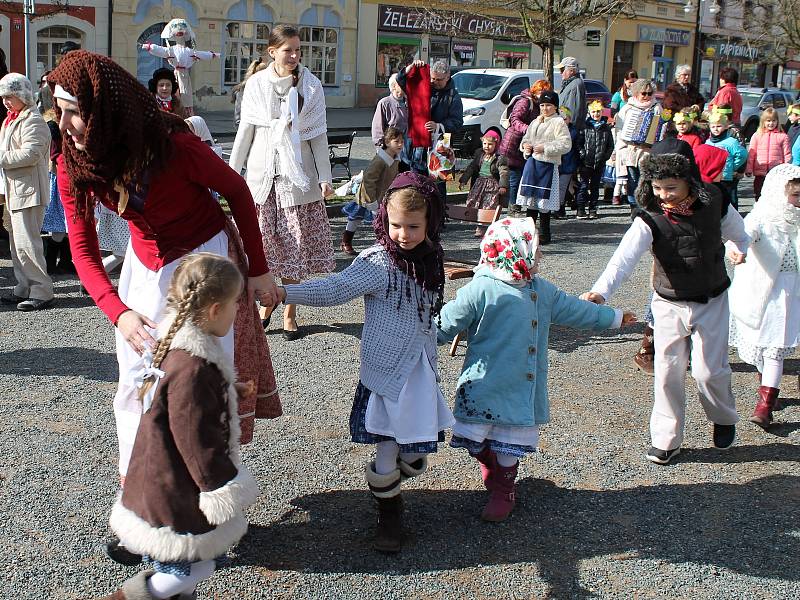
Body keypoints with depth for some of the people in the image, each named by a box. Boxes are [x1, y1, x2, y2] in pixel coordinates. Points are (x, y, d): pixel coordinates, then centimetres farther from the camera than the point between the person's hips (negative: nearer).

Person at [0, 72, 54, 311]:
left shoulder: (32, 120, -13)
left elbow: (30, 154, -23)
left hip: (29, 190, -11)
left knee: (27, 242, -12)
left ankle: (42, 291, -7)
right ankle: (24, 289, 21)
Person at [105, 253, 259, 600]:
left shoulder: (176, 346, 4)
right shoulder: (193, 369, -29)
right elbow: (198, 441, -25)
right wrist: (225, 488, -13)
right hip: (175, 506, -11)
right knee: (185, 571, 0)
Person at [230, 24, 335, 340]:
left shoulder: (311, 85, 0)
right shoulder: (256, 84, 3)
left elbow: (319, 134, 1)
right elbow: (246, 131, 8)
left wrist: (325, 176, -3)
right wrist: (233, 171, 8)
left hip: (298, 175, -1)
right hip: (262, 172, 1)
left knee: (295, 245, 2)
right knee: (263, 243, 1)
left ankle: (290, 313, 12)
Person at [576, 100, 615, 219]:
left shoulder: (606, 128, 8)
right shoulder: (585, 126, 1)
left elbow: (611, 145, 12)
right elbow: (578, 143, 0)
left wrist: (605, 156, 0)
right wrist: (582, 154, -12)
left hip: (599, 163, 3)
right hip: (585, 163, -2)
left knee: (595, 186, 9)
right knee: (583, 186, -2)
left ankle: (593, 209, 15)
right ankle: (581, 209, 1)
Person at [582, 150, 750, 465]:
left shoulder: (715, 205, -15)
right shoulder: (649, 220, -21)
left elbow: (736, 231, 9)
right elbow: (624, 257, -37)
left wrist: (741, 248, 25)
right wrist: (601, 290, -53)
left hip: (712, 301, 1)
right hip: (669, 305, 0)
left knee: (709, 369, 2)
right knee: (667, 371, 1)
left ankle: (724, 419, 33)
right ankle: (666, 439, 17)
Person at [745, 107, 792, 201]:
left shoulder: (783, 136, 2)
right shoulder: (757, 136, 5)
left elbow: (787, 155, 2)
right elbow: (751, 154, 6)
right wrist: (748, 169, 1)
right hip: (760, 173, 1)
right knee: (759, 197, 10)